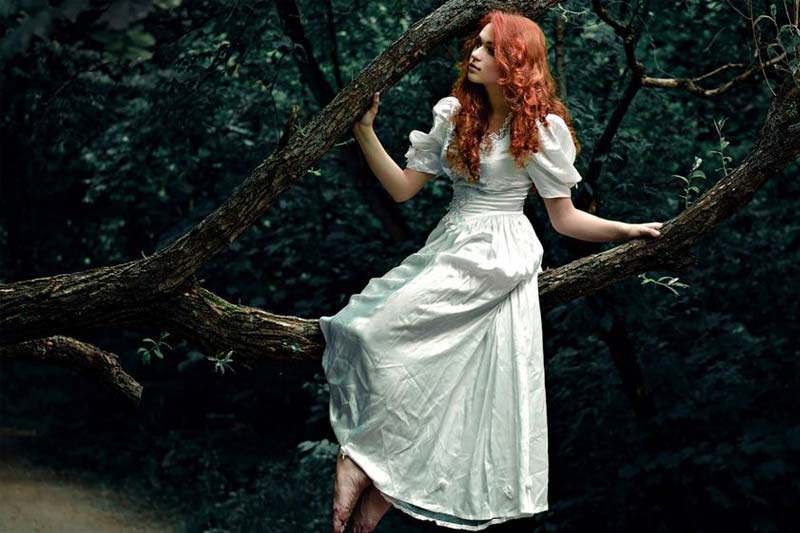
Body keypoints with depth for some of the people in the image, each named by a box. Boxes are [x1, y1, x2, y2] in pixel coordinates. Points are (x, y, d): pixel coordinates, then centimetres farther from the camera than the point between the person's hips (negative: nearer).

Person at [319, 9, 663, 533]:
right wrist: (366, 131, 1)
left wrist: (629, 230, -6)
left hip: (498, 255, -6)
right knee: (365, 328, -13)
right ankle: (381, 481, -10)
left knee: (386, 334, -21)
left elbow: (564, 217, 1)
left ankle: (362, 460, -8)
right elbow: (403, 188, 9)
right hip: (449, 247, 6)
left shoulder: (544, 127, -4)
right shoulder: (453, 113, 9)